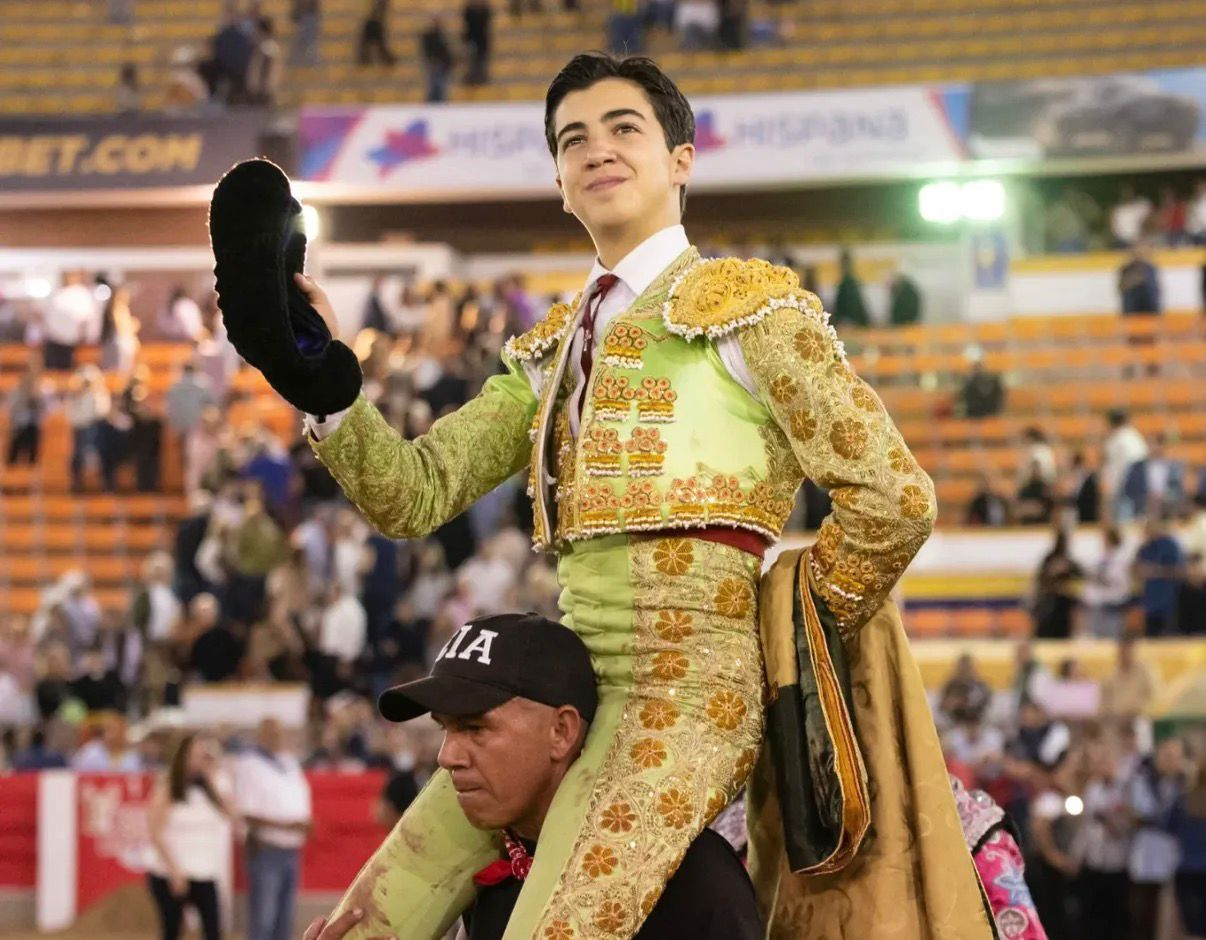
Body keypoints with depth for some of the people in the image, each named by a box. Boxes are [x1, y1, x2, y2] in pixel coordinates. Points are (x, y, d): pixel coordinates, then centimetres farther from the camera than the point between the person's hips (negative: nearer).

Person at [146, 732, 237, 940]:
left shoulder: (209, 788, 11)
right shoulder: (167, 788, -1)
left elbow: (231, 817, -5)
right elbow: (155, 833, -8)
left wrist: (212, 783, -7)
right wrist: (175, 870, -14)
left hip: (205, 877, 3)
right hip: (170, 876, -3)